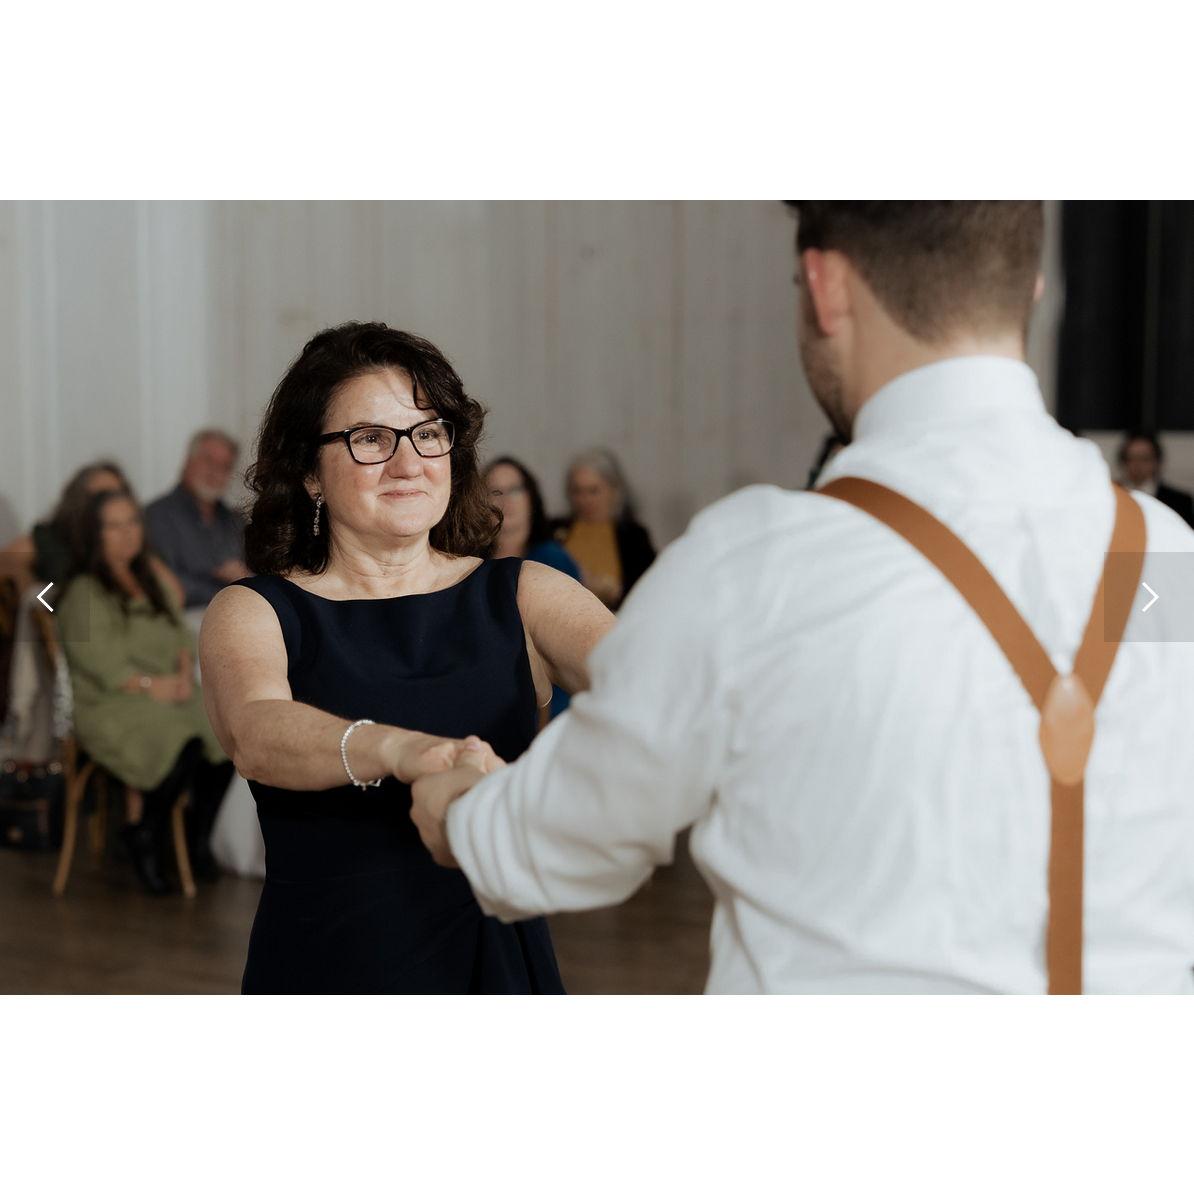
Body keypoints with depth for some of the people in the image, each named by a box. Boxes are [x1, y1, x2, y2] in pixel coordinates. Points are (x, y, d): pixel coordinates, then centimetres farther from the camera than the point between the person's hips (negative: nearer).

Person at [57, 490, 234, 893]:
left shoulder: (151, 578, 21)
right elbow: (98, 662, -12)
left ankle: (197, 837, -2)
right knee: (183, 746, -34)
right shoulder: (84, 592, -2)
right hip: (109, 705, -7)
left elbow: (181, 633, 18)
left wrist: (184, 673, -2)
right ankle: (140, 831, -9)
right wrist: (151, 685, -17)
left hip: (168, 693, 7)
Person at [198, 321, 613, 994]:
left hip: (497, 966, 2)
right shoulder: (252, 614, -5)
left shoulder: (522, 599, 0)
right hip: (324, 970, -2)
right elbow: (257, 735, -26)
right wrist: (395, 749, -46)